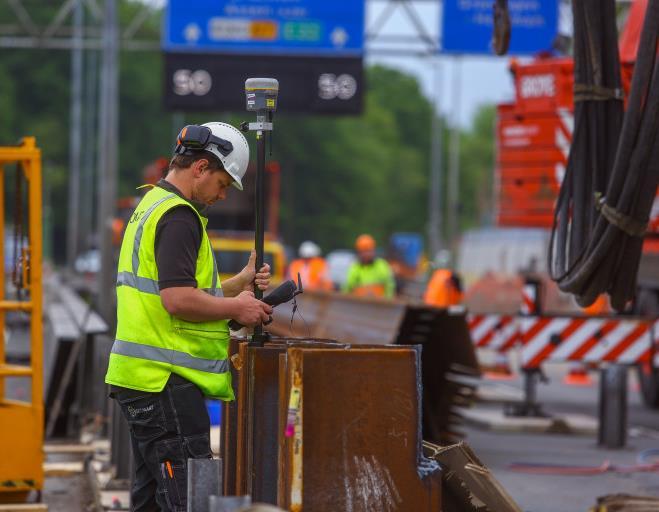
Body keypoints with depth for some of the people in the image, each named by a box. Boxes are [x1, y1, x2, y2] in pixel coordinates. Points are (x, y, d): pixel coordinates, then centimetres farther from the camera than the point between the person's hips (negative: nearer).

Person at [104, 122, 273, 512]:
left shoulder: (151, 206, 20)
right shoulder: (179, 216, -13)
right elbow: (178, 301, -23)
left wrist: (241, 283, 12)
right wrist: (237, 308, -9)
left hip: (140, 376, 10)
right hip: (165, 379, -10)